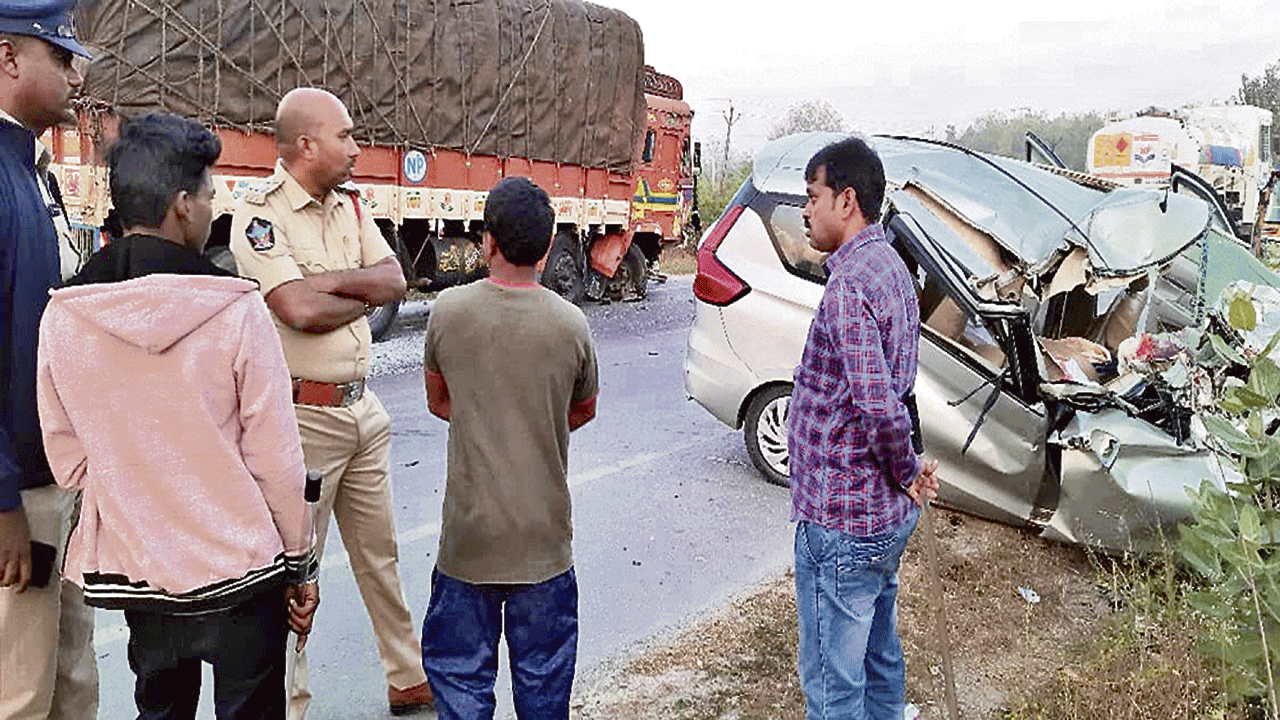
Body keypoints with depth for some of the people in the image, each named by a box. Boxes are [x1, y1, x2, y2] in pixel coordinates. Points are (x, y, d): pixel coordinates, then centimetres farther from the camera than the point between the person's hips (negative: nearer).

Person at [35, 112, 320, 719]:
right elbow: (276, 459, -14)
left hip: (135, 572, 4)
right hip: (242, 572, -4)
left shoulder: (64, 316, -5)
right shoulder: (235, 310, -17)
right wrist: (299, 566, -2)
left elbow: (69, 462, 2)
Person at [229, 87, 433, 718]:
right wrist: (364, 294, -8)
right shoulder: (259, 213, -12)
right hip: (303, 417, -7)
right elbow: (299, 310, -24)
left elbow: (394, 280, 0)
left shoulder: (350, 205, 10)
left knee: (379, 554, 18)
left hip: (361, 407, 8)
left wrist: (325, 281, -14)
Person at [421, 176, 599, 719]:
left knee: (460, 675, 15)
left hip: (469, 532, 0)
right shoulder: (570, 324, -9)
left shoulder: (448, 310, -9)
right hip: (544, 536, 1)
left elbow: (439, 402, 6)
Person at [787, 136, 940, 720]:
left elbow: (878, 405, -30)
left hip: (841, 521, -10)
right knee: (879, 654, 25)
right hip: (888, 515, 10)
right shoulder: (891, 267, 10)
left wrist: (907, 471, -13)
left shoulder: (849, 284, -23)